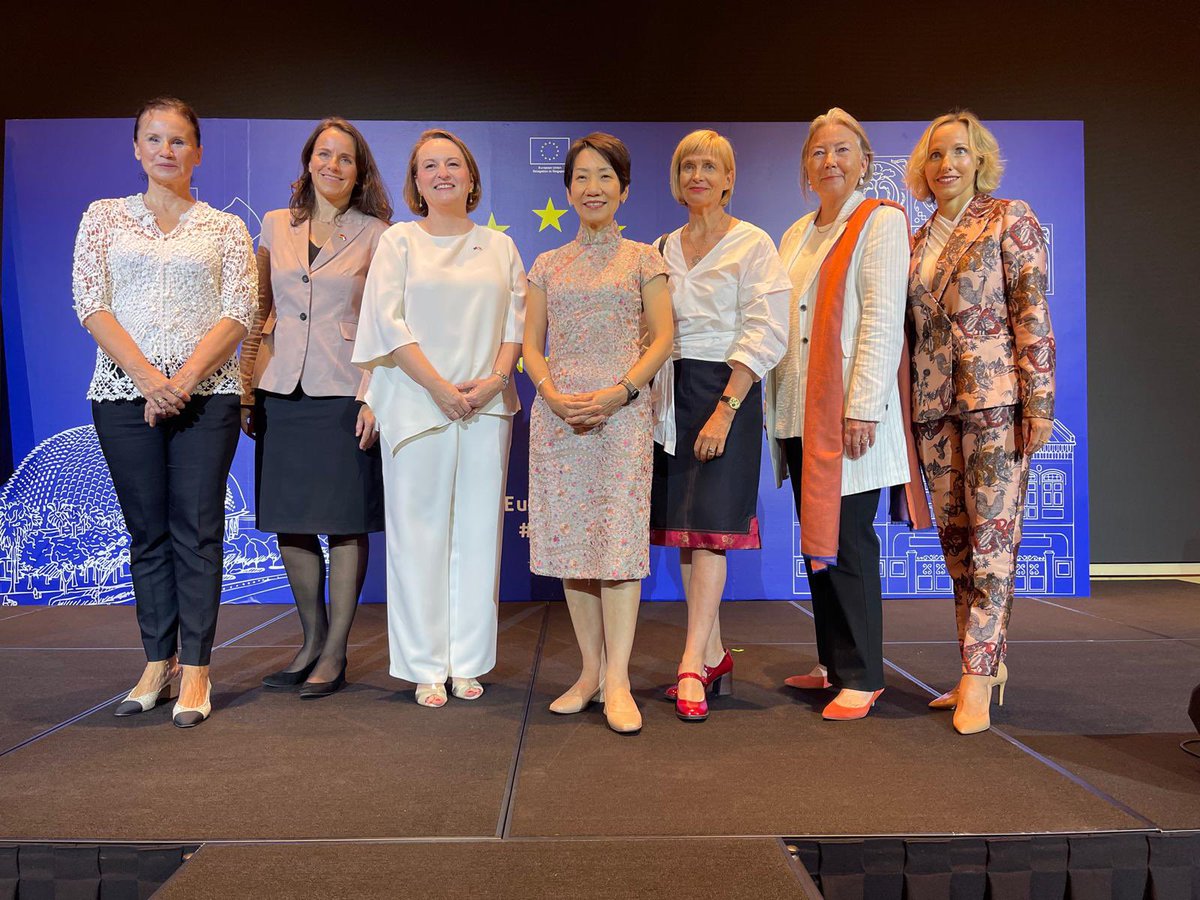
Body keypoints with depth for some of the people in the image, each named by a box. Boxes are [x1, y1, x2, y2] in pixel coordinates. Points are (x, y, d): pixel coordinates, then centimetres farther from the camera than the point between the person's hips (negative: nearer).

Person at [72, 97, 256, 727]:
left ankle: (194, 671, 4)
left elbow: (239, 313, -1)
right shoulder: (104, 218, 11)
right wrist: (148, 377, -12)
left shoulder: (225, 228, 9)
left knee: (197, 531, -3)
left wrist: (184, 378, -13)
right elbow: (91, 304, 1)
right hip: (124, 392, 1)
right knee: (148, 532, 7)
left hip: (206, 393, -1)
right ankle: (158, 663, 17)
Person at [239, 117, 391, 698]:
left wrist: (373, 396, -11)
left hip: (343, 390, -4)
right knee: (289, 522, 7)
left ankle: (335, 654, 11)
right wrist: (245, 389, 8)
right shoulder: (275, 226, 12)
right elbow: (257, 312, 14)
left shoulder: (374, 235, 2)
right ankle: (312, 641, 23)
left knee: (345, 524, 1)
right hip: (281, 390, 4)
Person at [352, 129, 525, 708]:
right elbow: (389, 321, -3)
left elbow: (517, 319, 8)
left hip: (486, 407, 2)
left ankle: (468, 662, 13)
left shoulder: (500, 247, 14)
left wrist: (495, 379, -10)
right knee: (419, 534, -1)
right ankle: (426, 668, 8)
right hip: (417, 404, -2)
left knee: (478, 530, 3)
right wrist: (440, 387, -12)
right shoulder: (399, 241, 7)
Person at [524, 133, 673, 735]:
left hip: (623, 410, -3)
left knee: (619, 537, -8)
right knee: (571, 539, 3)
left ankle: (617, 680, -3)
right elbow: (531, 344, 11)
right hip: (557, 413, 3)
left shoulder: (642, 258, 9)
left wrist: (621, 390, -13)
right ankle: (591, 670, 14)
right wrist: (552, 392, -8)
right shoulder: (547, 266, 15)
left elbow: (662, 337, 2)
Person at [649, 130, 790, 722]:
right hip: (672, 395, 6)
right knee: (682, 527, 5)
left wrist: (724, 410, -18)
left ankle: (692, 667, -10)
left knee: (710, 525, -11)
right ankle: (714, 656, 15)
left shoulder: (753, 245, -1)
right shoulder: (663, 250, 15)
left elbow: (765, 337, -10)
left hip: (727, 390, -5)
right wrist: (651, 399, 3)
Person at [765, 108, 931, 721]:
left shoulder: (880, 222, -2)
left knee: (847, 542, -6)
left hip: (846, 411, -7)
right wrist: (776, 406, 13)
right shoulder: (795, 235, 19)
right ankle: (833, 664, 22)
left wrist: (862, 407, -19)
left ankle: (862, 677, 5)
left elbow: (882, 320, -12)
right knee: (816, 541, 11)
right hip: (798, 411, 7)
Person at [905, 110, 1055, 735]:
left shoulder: (1009, 218, 2)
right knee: (955, 537, 6)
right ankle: (989, 664, 16)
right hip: (934, 403, 6)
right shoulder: (915, 242, 17)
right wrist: (906, 406, 12)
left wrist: (1039, 402, -13)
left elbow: (1032, 314, -6)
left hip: (994, 395, -6)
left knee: (991, 534, -6)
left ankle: (976, 674, -2)